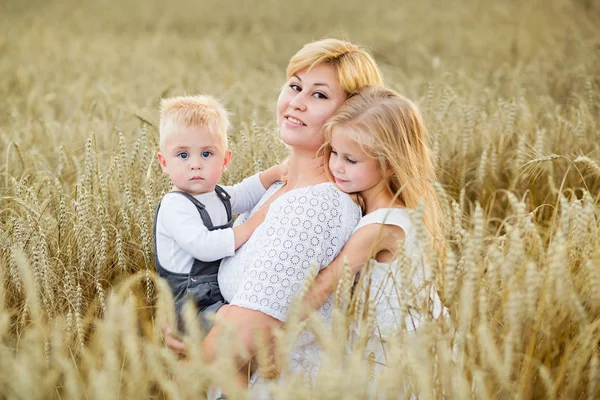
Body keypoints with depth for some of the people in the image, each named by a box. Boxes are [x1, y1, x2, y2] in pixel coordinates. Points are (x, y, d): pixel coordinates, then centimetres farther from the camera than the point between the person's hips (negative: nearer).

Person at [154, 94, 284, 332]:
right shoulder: (174, 206, -17)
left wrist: (276, 172, 13)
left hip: (224, 296, 10)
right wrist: (250, 228, -22)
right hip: (193, 308, -10)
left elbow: (246, 193, 31)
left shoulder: (219, 197, 12)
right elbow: (203, 246, -29)